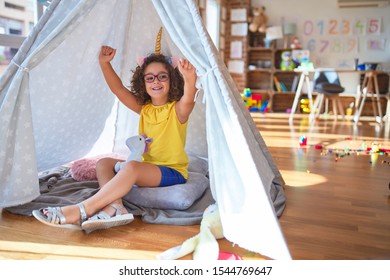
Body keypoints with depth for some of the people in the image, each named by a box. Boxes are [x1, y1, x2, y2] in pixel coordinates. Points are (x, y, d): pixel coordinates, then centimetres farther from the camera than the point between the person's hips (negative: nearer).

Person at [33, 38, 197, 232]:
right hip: (147, 168, 7)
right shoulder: (144, 109, 8)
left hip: (173, 172, -7)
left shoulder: (177, 110, -10)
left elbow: (188, 100, -34)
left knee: (132, 167, -34)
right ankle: (114, 207, -31)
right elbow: (118, 89, 2)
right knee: (104, 163, -3)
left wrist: (189, 80, -55)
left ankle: (80, 212, -35)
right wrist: (104, 63, -12)